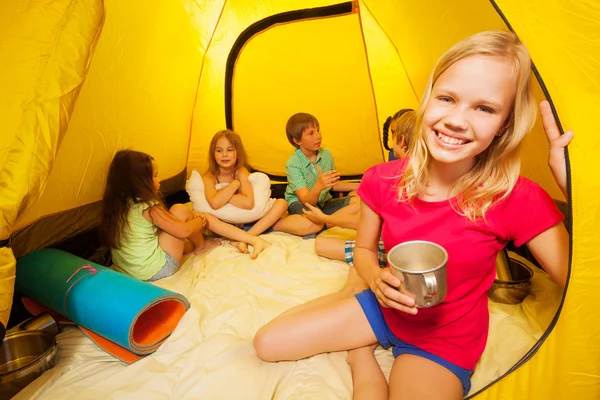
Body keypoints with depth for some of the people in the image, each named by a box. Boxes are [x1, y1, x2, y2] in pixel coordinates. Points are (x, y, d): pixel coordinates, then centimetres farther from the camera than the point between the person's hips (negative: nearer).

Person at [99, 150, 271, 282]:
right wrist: (200, 221, 3)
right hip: (157, 270, -9)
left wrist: (191, 217, 11)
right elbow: (184, 231, -17)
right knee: (180, 210, -5)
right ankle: (201, 246, 20)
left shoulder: (117, 205, 4)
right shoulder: (148, 208, -22)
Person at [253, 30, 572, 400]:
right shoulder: (383, 180, -15)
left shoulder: (517, 200, -22)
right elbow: (363, 250, -1)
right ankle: (362, 343, 14)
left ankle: (362, 350, -1)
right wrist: (377, 281, -24)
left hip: (445, 340, -2)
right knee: (268, 344, 0)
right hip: (386, 308, 3)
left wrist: (572, 181, -35)